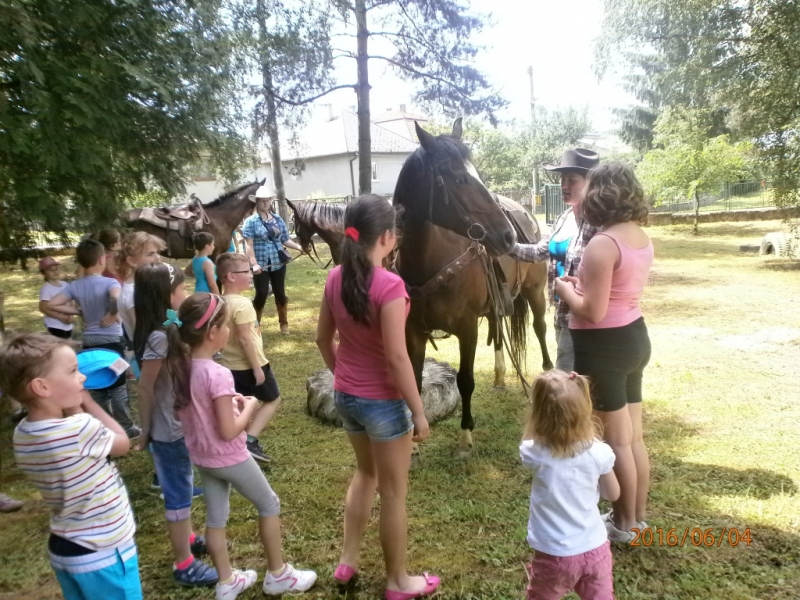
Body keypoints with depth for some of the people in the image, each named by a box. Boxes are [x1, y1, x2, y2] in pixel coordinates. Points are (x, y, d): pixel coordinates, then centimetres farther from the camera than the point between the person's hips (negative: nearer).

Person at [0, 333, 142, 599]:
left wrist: (73, 409, -4)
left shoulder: (22, 435, -6)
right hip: (104, 555, -7)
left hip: (62, 550, 7)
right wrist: (87, 402, -5)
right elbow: (123, 443, -9)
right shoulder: (81, 429, -29)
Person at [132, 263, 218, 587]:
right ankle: (184, 564, 22)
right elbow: (145, 389, -20)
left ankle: (187, 537, 44)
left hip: (178, 424, 9)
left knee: (182, 488, 24)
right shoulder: (159, 337, -26)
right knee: (178, 493, 6)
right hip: (170, 429, -9)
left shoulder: (168, 328, 2)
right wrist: (145, 431, -10)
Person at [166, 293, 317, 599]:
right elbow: (229, 431, -26)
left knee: (215, 517, 20)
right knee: (269, 505, 14)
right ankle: (277, 574, 28)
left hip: (201, 457, 7)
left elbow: (201, 408, 6)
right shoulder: (218, 374, -30)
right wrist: (249, 407, -11)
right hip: (229, 458, -7)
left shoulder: (181, 366, -6)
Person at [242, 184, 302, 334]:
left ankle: (284, 324, 25)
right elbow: (249, 245, -12)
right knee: (261, 294, -1)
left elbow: (285, 240, 9)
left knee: (280, 293, 10)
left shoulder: (278, 219, 6)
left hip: (278, 264, 3)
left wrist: (298, 246, -8)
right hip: (261, 265, -3)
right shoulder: (251, 221, -6)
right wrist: (254, 264, -23)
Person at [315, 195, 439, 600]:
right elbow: (396, 359, -23)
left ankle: (347, 561, 40)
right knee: (393, 492, 13)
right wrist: (419, 412, -13)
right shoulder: (389, 285, -24)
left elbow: (323, 339, 7)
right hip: (382, 400, -7)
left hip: (345, 395, 7)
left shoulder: (336, 278, -2)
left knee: (365, 473, 29)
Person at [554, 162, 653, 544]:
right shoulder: (642, 238, 5)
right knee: (634, 436, 19)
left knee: (617, 440, 7)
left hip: (605, 346, -9)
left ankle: (625, 524, 24)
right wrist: (584, 283, 12)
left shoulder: (602, 244, -22)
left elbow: (593, 312, -23)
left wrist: (566, 290, -7)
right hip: (634, 337, 9)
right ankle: (638, 516, 34)